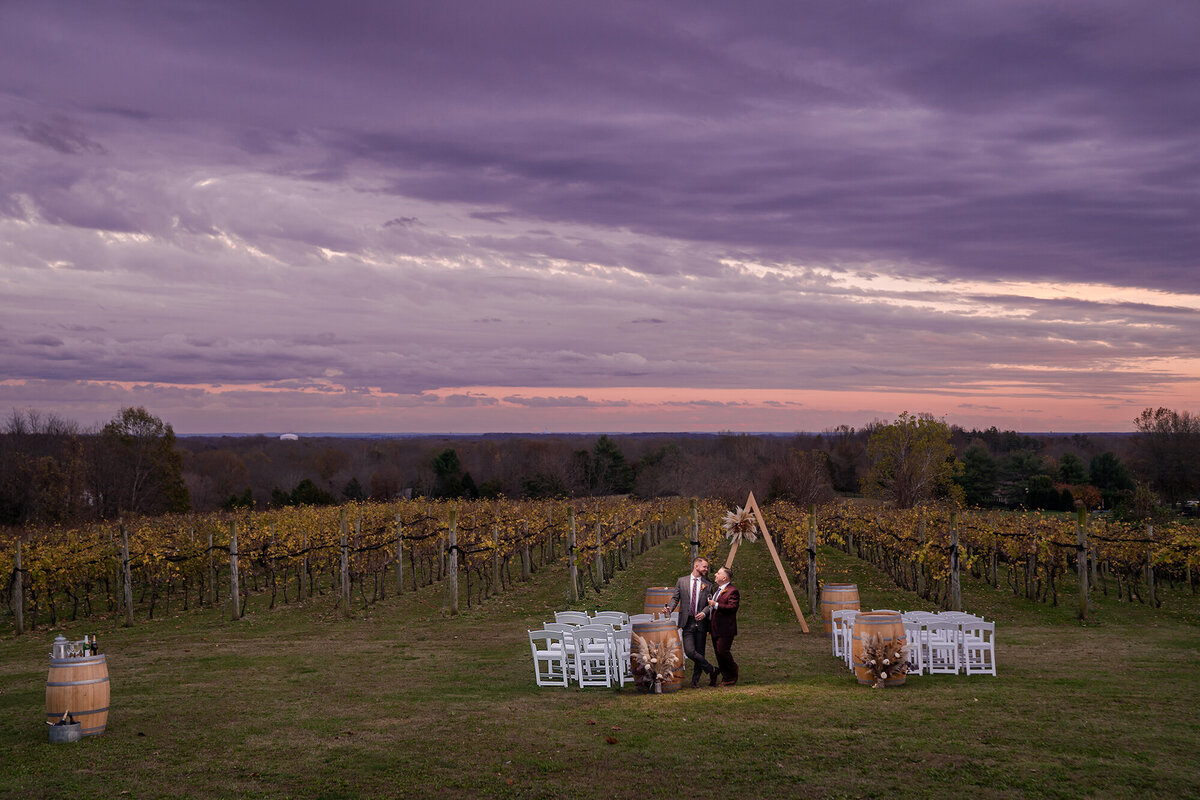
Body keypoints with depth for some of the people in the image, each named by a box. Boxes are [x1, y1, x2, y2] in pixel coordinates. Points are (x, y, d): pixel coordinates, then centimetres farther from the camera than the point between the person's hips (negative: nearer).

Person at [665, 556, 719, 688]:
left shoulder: (708, 584, 9)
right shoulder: (681, 581, 8)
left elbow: (709, 603, 6)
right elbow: (675, 598, 9)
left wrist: (704, 613, -14)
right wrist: (670, 608, -11)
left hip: (701, 622, 1)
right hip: (687, 622, -1)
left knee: (699, 652, 4)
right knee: (690, 651, -15)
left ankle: (695, 680, 17)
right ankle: (711, 670, 2)